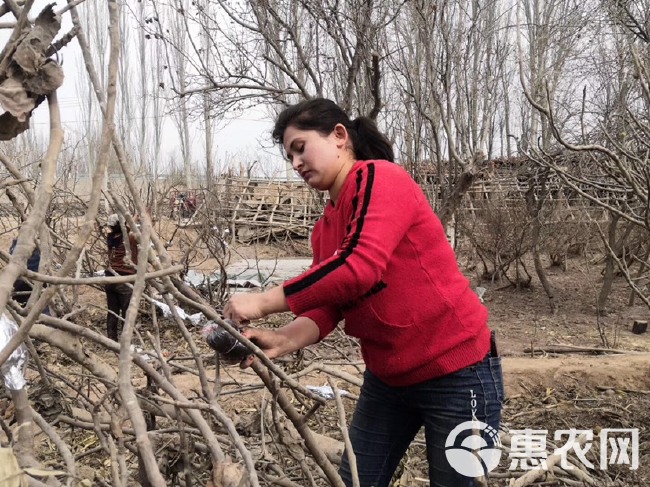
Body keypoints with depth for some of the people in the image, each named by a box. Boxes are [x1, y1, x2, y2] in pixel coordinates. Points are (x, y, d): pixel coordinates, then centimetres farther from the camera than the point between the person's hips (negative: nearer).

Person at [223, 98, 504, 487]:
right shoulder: (325, 228, 8)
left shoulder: (381, 178, -16)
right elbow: (326, 307, -1)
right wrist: (283, 341, -20)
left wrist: (263, 302, -26)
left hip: (454, 372, -7)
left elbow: (359, 269, -30)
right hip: (388, 378, 8)